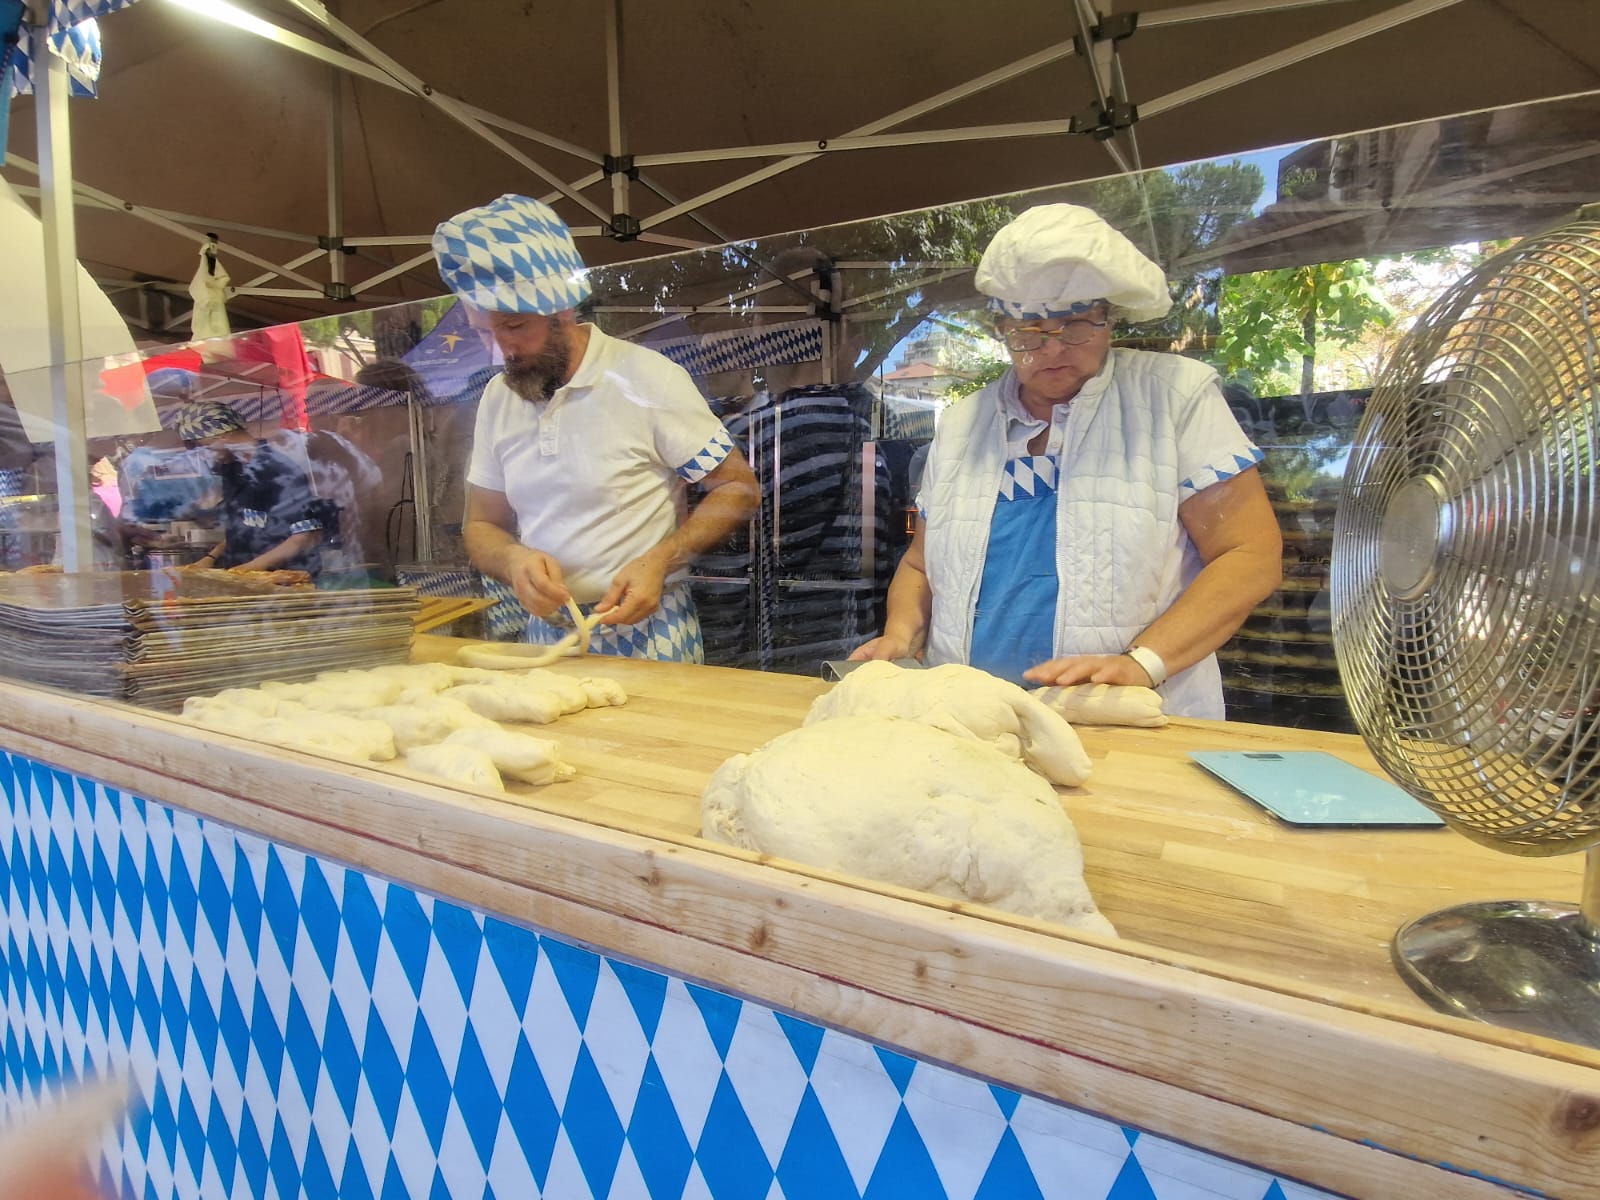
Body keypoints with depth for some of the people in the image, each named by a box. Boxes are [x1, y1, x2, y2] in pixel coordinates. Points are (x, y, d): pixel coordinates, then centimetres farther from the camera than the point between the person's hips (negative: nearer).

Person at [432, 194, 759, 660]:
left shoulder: (646, 379, -13)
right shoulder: (498, 398, 3)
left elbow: (737, 489, -9)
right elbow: (482, 526, 10)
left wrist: (658, 560, -23)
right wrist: (513, 559, -14)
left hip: (646, 635, -4)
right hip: (544, 635, 5)